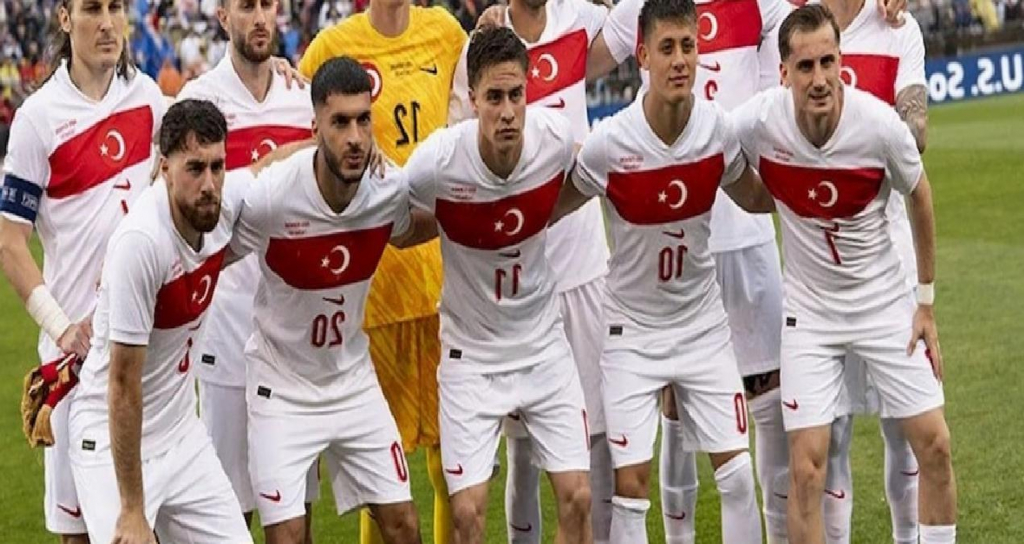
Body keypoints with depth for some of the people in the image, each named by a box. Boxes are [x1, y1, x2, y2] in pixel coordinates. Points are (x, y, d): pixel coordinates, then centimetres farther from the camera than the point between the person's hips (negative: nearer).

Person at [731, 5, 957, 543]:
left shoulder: (880, 125, -20)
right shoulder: (756, 123, -21)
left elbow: (919, 200, -1)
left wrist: (927, 301, 5)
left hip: (886, 300, 1)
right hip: (809, 310, 0)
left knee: (933, 444, 0)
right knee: (806, 466, -7)